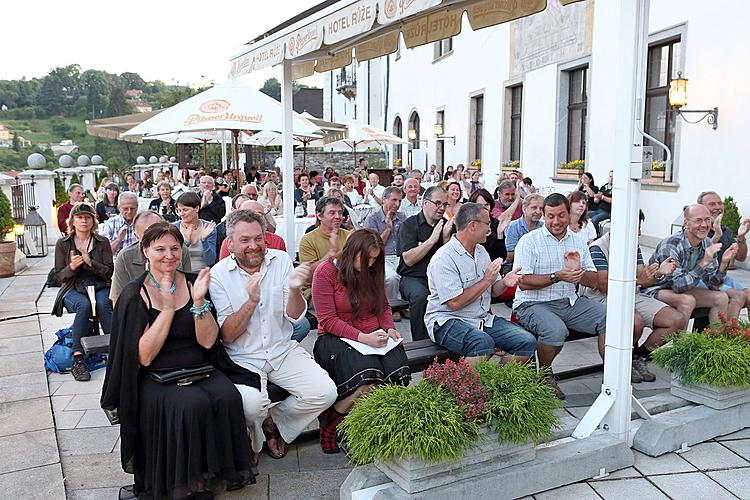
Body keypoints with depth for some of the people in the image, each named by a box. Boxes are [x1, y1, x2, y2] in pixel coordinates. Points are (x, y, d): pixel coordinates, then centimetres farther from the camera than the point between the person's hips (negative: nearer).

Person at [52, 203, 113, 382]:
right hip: (73, 289, 0)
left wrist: (90, 262, -15)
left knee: (103, 304, -34)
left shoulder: (103, 242, 7)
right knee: (84, 305, -34)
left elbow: (108, 272, 1)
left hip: (100, 287, 1)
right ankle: (77, 359, -35)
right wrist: (71, 267, -17)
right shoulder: (63, 243, 7)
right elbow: (59, 276, 5)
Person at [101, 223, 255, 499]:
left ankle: (226, 471, -8)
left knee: (228, 397, -26)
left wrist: (199, 301, -18)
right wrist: (168, 308, -17)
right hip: (156, 377, -3)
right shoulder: (134, 294, -3)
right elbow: (144, 356, -12)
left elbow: (208, 342, -3)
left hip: (200, 369, 3)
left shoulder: (193, 283, 5)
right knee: (193, 404, -31)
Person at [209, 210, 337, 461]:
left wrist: (294, 289, -27)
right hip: (243, 358, -3)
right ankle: (253, 443, 6)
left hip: (283, 350, 3)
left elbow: (295, 316, -5)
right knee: (251, 403, -31)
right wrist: (251, 301, -26)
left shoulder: (281, 260, 0)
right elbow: (227, 336, -12)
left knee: (325, 393, -15)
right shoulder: (218, 275, -7)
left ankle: (274, 421, 12)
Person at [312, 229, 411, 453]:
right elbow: (328, 321, -11)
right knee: (368, 377, -35)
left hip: (373, 335, 6)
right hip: (336, 338, -6)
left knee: (399, 373, -25)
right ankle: (333, 417, -8)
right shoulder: (326, 271, -7)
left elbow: (384, 306, 23)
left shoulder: (372, 271, 12)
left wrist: (389, 328, 1)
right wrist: (362, 338, -21)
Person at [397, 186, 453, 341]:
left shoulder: (446, 225, 13)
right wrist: (432, 239, -13)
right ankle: (419, 342, -19)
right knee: (420, 295, -35)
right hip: (413, 277, -3)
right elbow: (408, 259, -10)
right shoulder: (410, 225, 2)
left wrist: (446, 238, -10)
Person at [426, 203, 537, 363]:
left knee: (528, 342, -8)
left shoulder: (481, 251, 13)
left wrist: (504, 282, -4)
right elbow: (455, 303, -21)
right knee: (483, 343, -37)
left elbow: (493, 291, 19)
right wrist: (486, 280, -14)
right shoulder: (443, 258, -15)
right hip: (448, 321, -8)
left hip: (482, 318, 8)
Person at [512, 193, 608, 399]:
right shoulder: (529, 241, -3)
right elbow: (523, 282, -13)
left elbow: (593, 282, 11)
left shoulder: (578, 242, 14)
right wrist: (557, 277, -21)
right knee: (556, 330, -34)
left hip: (570, 302, 6)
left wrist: (577, 271, -11)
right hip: (534, 304, -5)